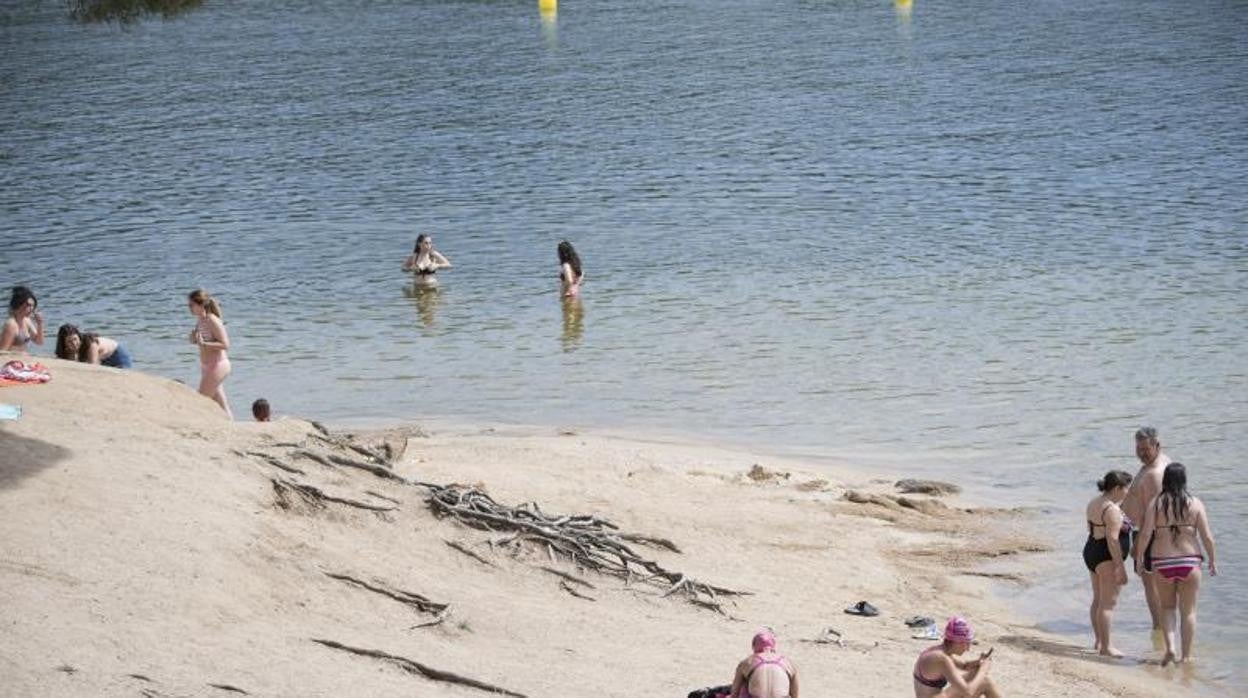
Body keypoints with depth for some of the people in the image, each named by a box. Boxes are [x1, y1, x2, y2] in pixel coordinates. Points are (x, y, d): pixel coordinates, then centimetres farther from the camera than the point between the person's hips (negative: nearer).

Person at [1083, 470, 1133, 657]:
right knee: (1108, 602, -7)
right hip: (1108, 558, -10)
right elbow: (1112, 539, -23)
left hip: (1091, 552, 10)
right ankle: (1106, 646, -7)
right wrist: (1121, 567, -22)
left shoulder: (1094, 503, 11)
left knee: (1098, 599, 16)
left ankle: (1099, 641, 23)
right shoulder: (1112, 510, -19)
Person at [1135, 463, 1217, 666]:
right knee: (1188, 610, 12)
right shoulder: (1195, 504, -4)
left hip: (1162, 563, 1)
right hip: (1189, 563, -1)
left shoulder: (1156, 504, -4)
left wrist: (1139, 557, 2)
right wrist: (1213, 560, 7)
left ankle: (1170, 647, -2)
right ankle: (1186, 655, 13)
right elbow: (1207, 537, -5)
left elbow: (1145, 534, -11)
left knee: (1167, 607, 18)